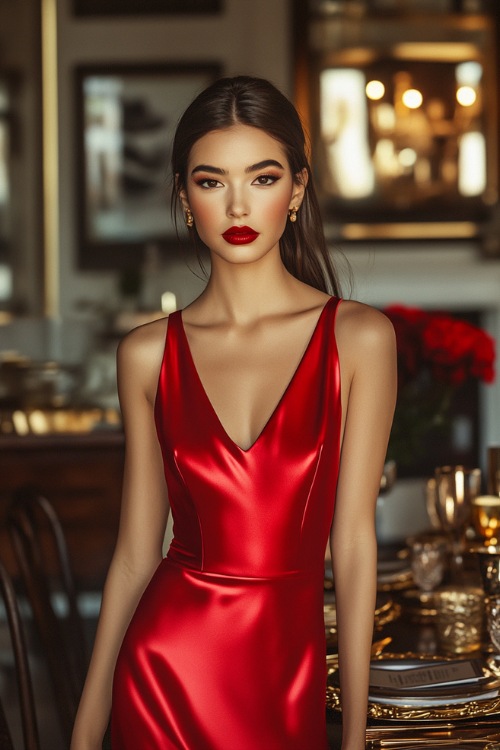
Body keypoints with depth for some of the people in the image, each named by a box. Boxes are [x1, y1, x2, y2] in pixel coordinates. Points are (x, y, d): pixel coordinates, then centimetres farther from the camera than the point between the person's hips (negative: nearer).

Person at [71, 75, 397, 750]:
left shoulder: (360, 339, -5)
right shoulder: (148, 353, 0)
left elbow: (353, 542, -5)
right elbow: (136, 553, 4)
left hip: (287, 670, -1)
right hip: (163, 666, 1)